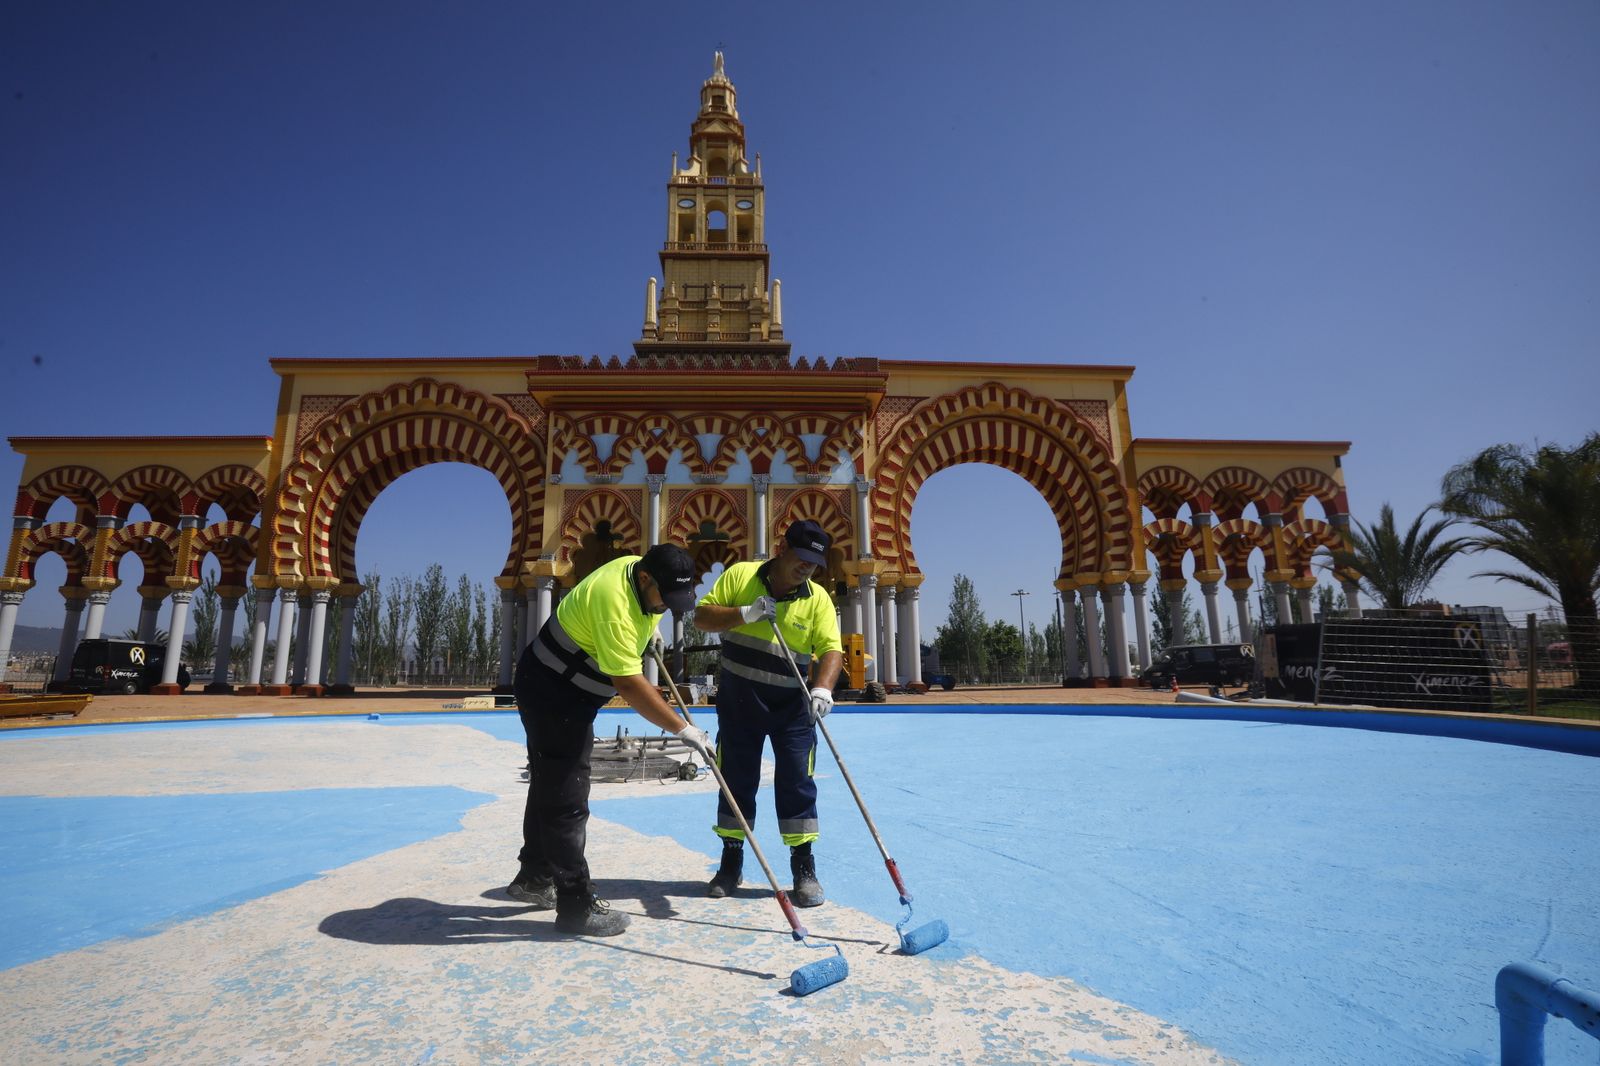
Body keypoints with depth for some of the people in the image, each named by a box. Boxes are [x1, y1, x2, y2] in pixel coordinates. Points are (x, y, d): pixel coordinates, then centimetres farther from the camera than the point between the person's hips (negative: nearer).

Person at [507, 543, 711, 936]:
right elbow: (629, 684, -35)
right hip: (551, 695, -10)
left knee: (550, 786, 21)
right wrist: (684, 730, -32)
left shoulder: (641, 570, -6)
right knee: (566, 800, -5)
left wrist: (649, 628, 10)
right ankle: (576, 908, 5)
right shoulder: (613, 601, -33)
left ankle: (534, 878, 38)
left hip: (566, 695, 10)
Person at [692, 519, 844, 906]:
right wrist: (745, 614, -22)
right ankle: (731, 863, 27)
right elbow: (702, 616, -7)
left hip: (791, 705, 0)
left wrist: (822, 688, -32)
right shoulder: (739, 575, -5)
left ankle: (804, 868, 14)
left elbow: (831, 648, -14)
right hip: (737, 700, 0)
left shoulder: (818, 599, -5)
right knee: (736, 780, 10)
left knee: (796, 783, 0)